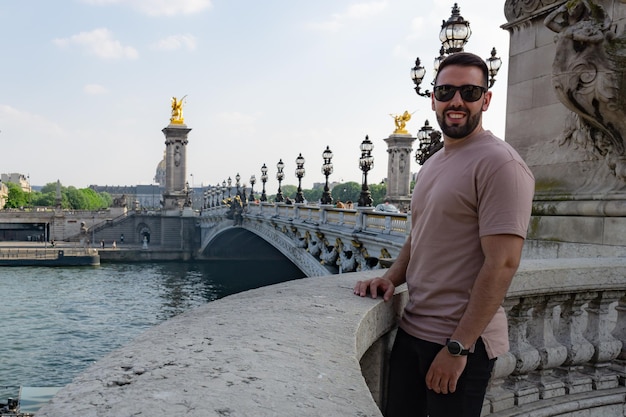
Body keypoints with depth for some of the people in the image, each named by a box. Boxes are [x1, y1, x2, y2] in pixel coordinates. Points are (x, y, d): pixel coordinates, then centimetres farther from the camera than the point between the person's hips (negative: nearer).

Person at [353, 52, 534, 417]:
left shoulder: (499, 164, -15)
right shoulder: (432, 165, 11)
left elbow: (502, 264, -21)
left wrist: (457, 347, -19)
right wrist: (392, 277, 1)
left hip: (461, 340, -8)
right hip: (412, 329, 8)